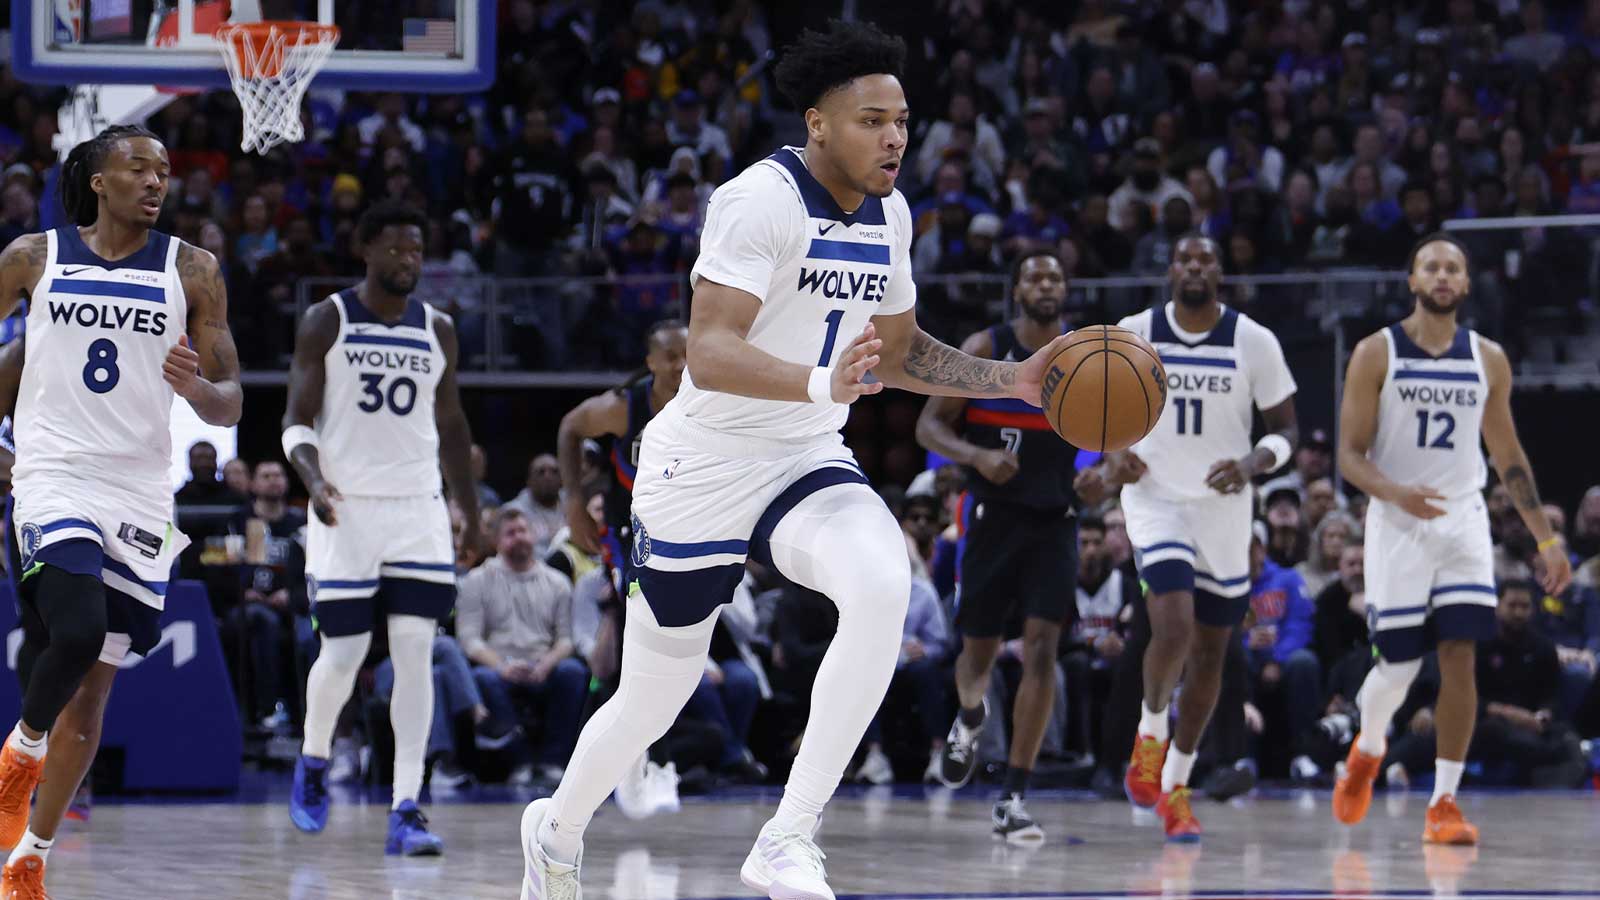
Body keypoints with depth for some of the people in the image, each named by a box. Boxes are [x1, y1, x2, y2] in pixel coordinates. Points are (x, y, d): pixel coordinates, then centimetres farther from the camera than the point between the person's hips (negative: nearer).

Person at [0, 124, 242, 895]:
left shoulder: (191, 271, 3)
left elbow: (230, 406, 3)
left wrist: (197, 388, -20)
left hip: (139, 496, 2)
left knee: (93, 686, 5)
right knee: (77, 635, -27)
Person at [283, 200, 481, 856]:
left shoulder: (437, 330, 8)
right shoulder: (326, 323, -2)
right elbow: (297, 420, -4)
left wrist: (472, 512, 18)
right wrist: (313, 478, -23)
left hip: (419, 509, 3)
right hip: (347, 508, -2)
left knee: (415, 651, -9)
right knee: (343, 652, -1)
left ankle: (405, 812, -11)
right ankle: (314, 760, 31)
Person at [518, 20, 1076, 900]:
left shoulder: (889, 215, 5)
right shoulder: (762, 199, -20)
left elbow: (900, 353, 20)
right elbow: (709, 354, -30)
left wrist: (1013, 379, 7)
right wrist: (823, 383, -46)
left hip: (806, 463, 5)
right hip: (703, 470, -5)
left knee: (884, 587, -29)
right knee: (650, 709, 7)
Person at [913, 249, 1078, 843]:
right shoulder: (985, 350, -7)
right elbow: (929, 426, -7)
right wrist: (977, 456, -26)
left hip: (1054, 521, 1)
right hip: (992, 517, -1)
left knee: (1041, 649, -14)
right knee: (980, 650, 7)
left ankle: (1013, 800, -13)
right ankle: (969, 720, 46)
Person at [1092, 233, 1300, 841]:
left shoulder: (1255, 342, -5)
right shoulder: (1132, 335, -4)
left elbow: (1286, 429, -1)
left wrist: (1252, 465, -21)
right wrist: (1110, 459, -11)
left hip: (1223, 508, 2)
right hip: (1154, 499, -2)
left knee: (1210, 652, 8)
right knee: (1174, 626, -24)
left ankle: (1176, 784, 25)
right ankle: (1150, 733, 5)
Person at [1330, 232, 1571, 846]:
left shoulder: (1488, 359, 7)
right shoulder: (1377, 353, -3)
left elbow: (1509, 456, 14)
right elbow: (1350, 455, -6)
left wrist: (1547, 538, 9)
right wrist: (1395, 492, -26)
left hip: (1463, 522, 2)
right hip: (1397, 524, -2)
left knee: (1460, 658, -10)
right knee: (1398, 666, 0)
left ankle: (1444, 803, -6)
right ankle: (1366, 750, 32)